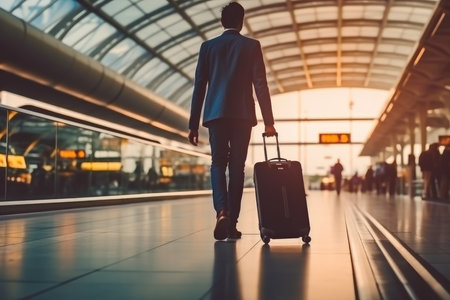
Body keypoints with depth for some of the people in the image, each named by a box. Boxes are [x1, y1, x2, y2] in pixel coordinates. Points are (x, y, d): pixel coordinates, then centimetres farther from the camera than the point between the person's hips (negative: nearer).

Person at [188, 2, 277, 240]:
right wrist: (268, 121, -1)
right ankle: (232, 223, 6)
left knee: (218, 164, 9)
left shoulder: (208, 47, 8)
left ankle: (221, 211, -17)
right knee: (236, 167, 6)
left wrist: (193, 124, 8)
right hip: (242, 115, -1)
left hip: (216, 114, 1)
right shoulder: (251, 46, 5)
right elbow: (260, 85, -2)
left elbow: (199, 87, 5)